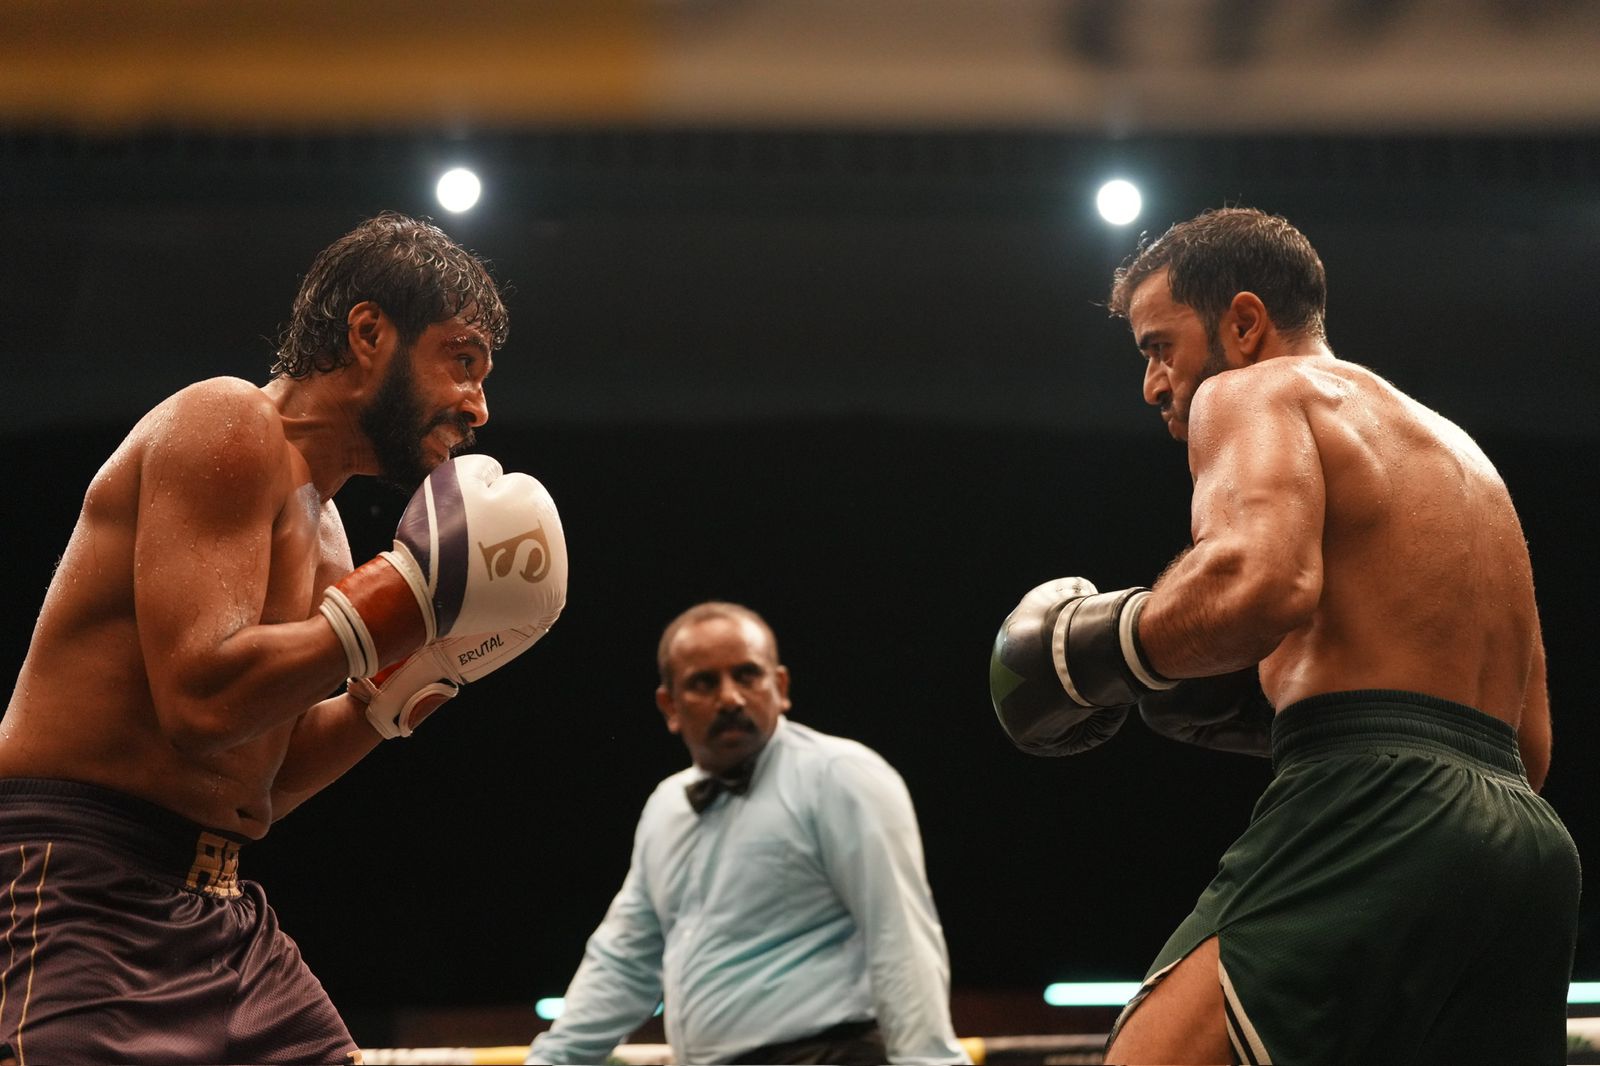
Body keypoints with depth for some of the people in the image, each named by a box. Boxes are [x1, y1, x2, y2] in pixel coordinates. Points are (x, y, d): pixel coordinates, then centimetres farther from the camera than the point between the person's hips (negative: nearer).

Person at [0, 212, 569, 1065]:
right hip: (81, 897, -9)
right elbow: (203, 699, -22)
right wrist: (409, 595, -14)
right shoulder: (229, 426, -9)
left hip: (224, 920, 10)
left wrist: (408, 682, 9)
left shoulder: (322, 537, 19)